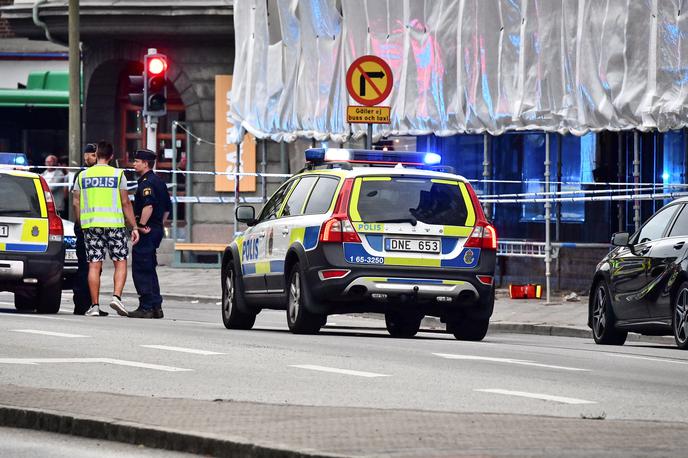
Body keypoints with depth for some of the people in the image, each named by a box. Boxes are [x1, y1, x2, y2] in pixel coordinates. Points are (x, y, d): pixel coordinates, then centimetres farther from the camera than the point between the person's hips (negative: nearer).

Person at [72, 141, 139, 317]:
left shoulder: (83, 176, 7)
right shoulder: (118, 174, 0)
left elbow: (76, 202, 7)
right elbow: (126, 203, 0)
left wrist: (80, 224, 18)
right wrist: (134, 227, 4)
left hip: (90, 224, 2)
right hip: (114, 223, -2)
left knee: (94, 265, 2)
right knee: (120, 262, 5)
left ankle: (94, 305, 0)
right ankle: (116, 296, -13)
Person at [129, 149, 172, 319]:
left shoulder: (146, 182, -14)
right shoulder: (159, 181, 18)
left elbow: (148, 206, -28)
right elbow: (167, 207, 24)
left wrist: (141, 225, -23)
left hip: (146, 231, -10)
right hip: (157, 229, 10)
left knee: (141, 270, -7)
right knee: (149, 270, 16)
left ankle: (146, 307, -10)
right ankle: (156, 307, 17)